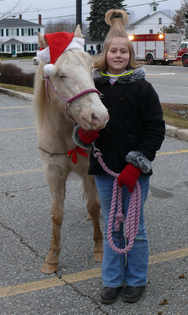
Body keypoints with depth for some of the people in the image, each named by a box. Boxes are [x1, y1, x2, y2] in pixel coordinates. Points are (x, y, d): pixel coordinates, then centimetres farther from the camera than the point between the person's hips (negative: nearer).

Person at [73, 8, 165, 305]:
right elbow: (85, 121, 13)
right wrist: (84, 134, -12)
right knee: (111, 228, 15)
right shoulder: (95, 86, 3)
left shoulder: (142, 88, -7)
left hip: (134, 171, -3)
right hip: (104, 169, 3)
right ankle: (112, 280, 31)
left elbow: (156, 130, -9)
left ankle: (136, 280, 29)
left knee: (135, 228, 10)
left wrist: (136, 165, -16)